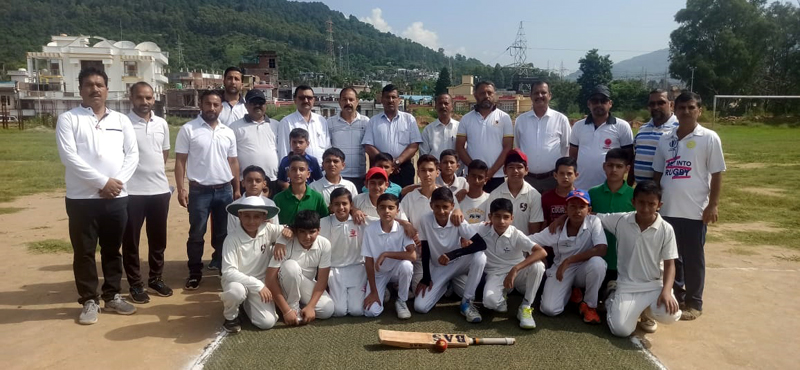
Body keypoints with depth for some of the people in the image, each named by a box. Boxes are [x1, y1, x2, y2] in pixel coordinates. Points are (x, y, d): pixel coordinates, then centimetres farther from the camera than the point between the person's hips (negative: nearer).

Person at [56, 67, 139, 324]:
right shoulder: (68, 119, -1)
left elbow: (132, 154, 5)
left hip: (117, 197, 3)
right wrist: (102, 182, -16)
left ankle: (112, 296, 25)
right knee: (84, 252, 5)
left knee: (112, 250, 13)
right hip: (82, 198, -3)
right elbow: (69, 157, -11)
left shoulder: (121, 120, 10)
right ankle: (89, 301, 17)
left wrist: (117, 181, -10)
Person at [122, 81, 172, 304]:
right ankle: (135, 284, 17)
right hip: (132, 191, -4)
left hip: (160, 189, 5)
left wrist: (155, 170, 12)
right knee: (131, 240, 6)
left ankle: (156, 278, 27)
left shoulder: (162, 124, 7)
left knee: (158, 239, 13)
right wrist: (138, 170, -6)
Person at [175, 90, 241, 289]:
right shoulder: (188, 129, -4)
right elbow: (180, 161, -4)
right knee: (197, 234, 5)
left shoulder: (228, 132, 8)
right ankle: (195, 273, 16)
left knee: (223, 233, 12)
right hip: (199, 190, -3)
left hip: (225, 190, 3)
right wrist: (181, 188, -11)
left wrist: (237, 189, 8)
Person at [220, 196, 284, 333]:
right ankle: (230, 315, -2)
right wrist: (257, 285, -30)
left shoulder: (268, 230, -12)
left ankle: (247, 303, 21)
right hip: (237, 280, -3)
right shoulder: (232, 238, -21)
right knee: (237, 291, -39)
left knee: (267, 322, -14)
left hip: (261, 282, 3)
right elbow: (228, 272, -25)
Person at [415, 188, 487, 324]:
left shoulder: (458, 220, -20)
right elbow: (425, 250, -7)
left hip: (457, 264, -1)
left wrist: (452, 254, -36)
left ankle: (467, 302, -16)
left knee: (480, 257, -33)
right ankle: (447, 285, 16)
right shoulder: (426, 220, -18)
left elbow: (482, 244, -29)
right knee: (419, 306, -16)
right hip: (437, 268, 1)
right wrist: (426, 278, -8)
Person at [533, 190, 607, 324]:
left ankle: (589, 305, -9)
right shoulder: (556, 229, -11)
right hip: (561, 269, 1)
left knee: (597, 262, -36)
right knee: (549, 309, -20)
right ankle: (572, 292, 16)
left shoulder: (594, 222, -15)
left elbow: (601, 250, -27)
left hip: (584, 269, -1)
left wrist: (568, 261, -27)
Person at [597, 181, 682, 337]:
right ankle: (613, 300, 18)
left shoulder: (666, 229, -6)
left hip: (655, 285, 1)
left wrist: (666, 291, -18)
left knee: (670, 315, -29)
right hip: (627, 285, -1)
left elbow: (669, 264, -3)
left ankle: (647, 313, 10)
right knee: (621, 329, -19)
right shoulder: (620, 220, -6)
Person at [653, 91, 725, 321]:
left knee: (693, 258, 5)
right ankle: (676, 296, 28)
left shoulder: (709, 138, -4)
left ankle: (694, 303, 17)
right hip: (667, 210, 4)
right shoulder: (665, 139, 8)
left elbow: (717, 174, -5)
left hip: (695, 211, -4)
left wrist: (713, 205, -10)